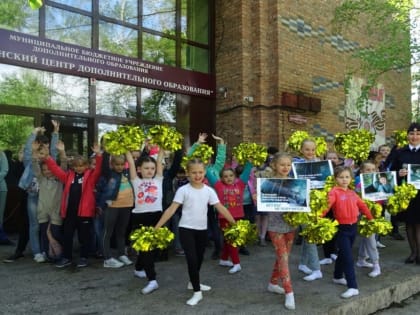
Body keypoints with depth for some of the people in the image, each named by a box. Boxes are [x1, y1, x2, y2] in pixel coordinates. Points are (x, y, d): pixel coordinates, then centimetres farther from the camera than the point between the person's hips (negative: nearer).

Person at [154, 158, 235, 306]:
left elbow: (221, 208, -1)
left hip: (202, 229, 4)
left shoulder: (209, 190, -1)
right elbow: (171, 209, -12)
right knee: (192, 259, -11)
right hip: (186, 229, -4)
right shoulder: (183, 190, -10)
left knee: (199, 259, 17)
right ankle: (197, 292, 1)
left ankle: (193, 283, 41)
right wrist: (157, 227, -17)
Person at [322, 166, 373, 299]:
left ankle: (338, 277, 39)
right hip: (342, 228, -7)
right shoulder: (334, 192, -13)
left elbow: (362, 205, 17)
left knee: (343, 254, 21)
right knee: (347, 257, -8)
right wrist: (319, 217, -40)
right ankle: (353, 287, -5)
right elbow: (327, 204, -28)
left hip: (353, 227, 7)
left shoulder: (352, 193, 8)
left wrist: (371, 218, 19)